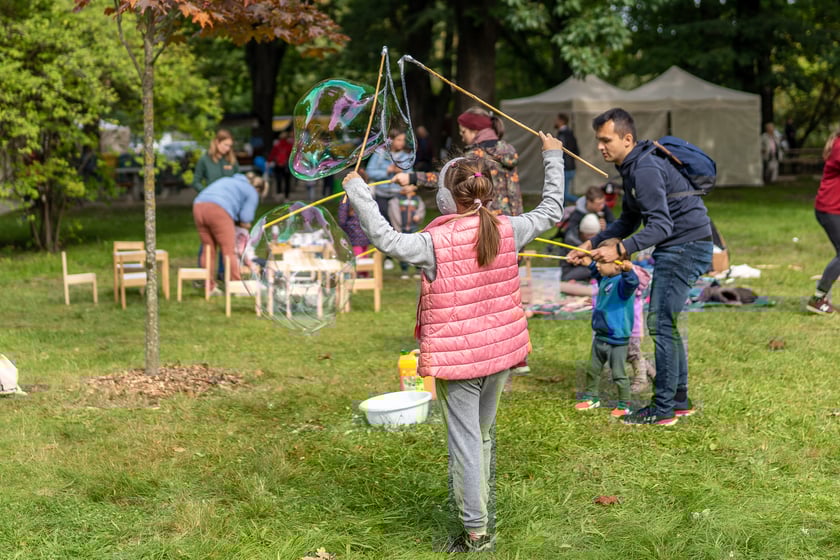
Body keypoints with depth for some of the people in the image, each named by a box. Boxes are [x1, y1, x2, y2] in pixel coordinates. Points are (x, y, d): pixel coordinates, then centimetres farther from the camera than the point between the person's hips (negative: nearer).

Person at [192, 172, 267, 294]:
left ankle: (210, 287, 16)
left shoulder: (227, 180, 35)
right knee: (229, 251, 1)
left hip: (198, 206, 6)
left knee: (208, 249, 13)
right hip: (218, 210, -6)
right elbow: (245, 219, 2)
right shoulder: (252, 193, 15)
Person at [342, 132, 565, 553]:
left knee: (465, 443, 2)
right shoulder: (507, 230, -3)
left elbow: (385, 239, -20)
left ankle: (476, 532, 8)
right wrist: (553, 157, 23)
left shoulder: (435, 243, -18)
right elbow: (551, 210, 11)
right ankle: (482, 514, 32)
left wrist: (356, 190, -9)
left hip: (455, 358, -5)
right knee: (483, 435, 21)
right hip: (500, 352, 5)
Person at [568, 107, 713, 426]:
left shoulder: (646, 170, -20)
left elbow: (662, 225, -27)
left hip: (686, 246, -11)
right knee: (665, 322, 15)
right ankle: (679, 400, 24)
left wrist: (619, 250, -35)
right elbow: (628, 221, 21)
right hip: (674, 248, 11)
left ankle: (663, 409, -4)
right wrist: (591, 244, 12)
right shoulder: (631, 168, 14)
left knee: (661, 323, -9)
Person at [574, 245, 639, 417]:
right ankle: (591, 397, 37)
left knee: (618, 374, 2)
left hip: (617, 341, -9)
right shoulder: (605, 279, 4)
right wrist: (590, 264, 29)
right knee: (593, 370, 21)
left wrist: (627, 270, -64)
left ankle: (624, 405, 17)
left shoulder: (622, 282, -23)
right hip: (600, 337, 9)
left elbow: (632, 282, -47)